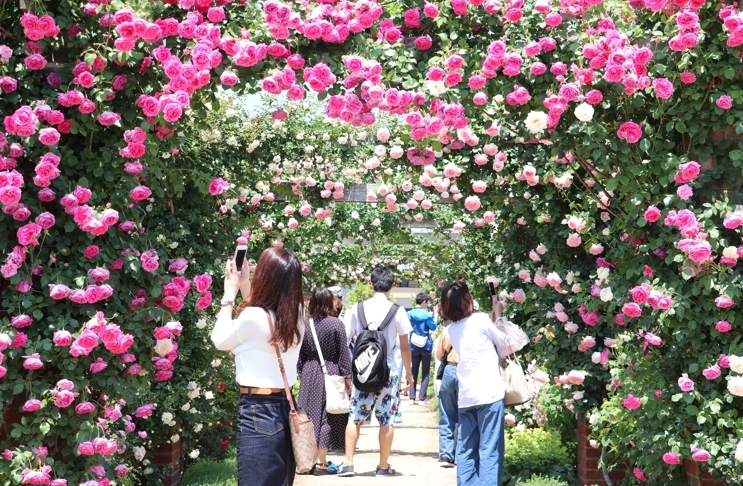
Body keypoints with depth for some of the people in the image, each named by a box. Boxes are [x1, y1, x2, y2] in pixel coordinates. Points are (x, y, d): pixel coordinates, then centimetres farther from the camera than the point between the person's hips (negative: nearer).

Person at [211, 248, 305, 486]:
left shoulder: (253, 317, -18)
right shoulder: (295, 315, 2)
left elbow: (220, 340, 0)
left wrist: (230, 294, 7)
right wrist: (244, 285, 17)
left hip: (257, 412, -7)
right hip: (284, 409, 7)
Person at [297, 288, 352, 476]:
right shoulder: (336, 324, -9)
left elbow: (300, 353, 6)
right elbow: (343, 353, -8)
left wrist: (300, 372, 15)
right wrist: (347, 376, -3)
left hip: (309, 375, 4)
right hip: (330, 374, -4)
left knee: (310, 416, 11)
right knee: (327, 417, 0)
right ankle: (321, 462, 0)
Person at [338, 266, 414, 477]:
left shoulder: (357, 309, 0)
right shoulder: (397, 311, -5)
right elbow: (404, 347, -1)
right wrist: (408, 372, 12)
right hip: (388, 371, -2)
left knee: (355, 418, 9)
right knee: (386, 420, 7)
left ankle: (348, 463, 7)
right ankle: (383, 466, 12)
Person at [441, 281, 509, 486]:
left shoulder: (452, 329, 12)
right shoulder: (481, 319, -4)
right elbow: (503, 343, 7)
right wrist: (498, 314, 21)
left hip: (466, 395, 5)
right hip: (489, 393, -5)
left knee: (466, 448, 9)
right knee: (489, 448, -4)